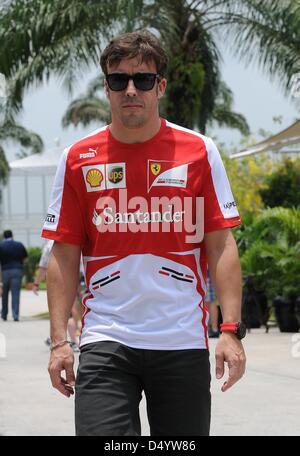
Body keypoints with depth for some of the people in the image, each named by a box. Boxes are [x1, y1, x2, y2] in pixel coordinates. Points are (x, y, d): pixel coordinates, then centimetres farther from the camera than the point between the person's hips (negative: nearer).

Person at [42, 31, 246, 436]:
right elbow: (65, 255, 7)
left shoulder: (199, 152, 3)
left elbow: (221, 246, 2)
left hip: (183, 342, 0)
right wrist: (59, 341, -1)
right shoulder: (79, 159, 5)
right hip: (105, 342, 0)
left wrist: (231, 330, -6)